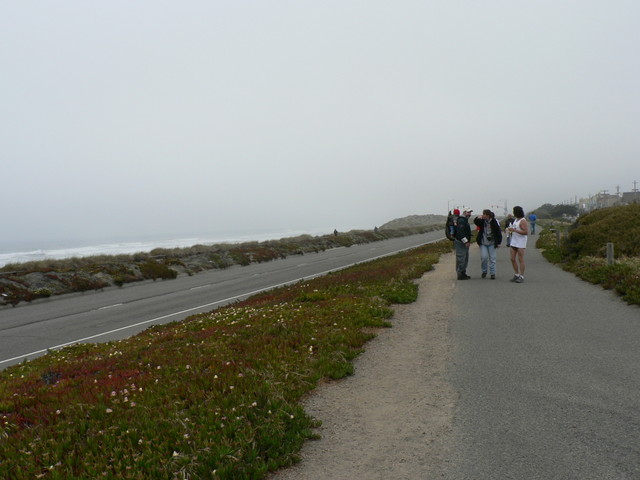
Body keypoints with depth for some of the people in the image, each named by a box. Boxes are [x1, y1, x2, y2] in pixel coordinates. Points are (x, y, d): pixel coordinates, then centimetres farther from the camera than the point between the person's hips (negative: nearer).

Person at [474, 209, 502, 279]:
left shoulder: (494, 222, -8)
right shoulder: (482, 221, -2)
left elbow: (499, 232, -3)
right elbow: (475, 222, 8)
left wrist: (499, 242, -4)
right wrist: (478, 218, -16)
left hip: (491, 243, -1)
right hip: (483, 243, 1)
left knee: (492, 258, 3)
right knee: (484, 257, -8)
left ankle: (492, 273, 12)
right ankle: (484, 271, 13)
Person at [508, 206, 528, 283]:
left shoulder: (523, 221, -13)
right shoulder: (516, 220, 14)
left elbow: (526, 232, -21)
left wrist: (514, 230, -20)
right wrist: (510, 229, 8)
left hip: (521, 242, -9)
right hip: (514, 242, 9)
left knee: (520, 260, -4)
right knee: (513, 259, 7)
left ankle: (521, 277, 0)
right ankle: (516, 275, 18)